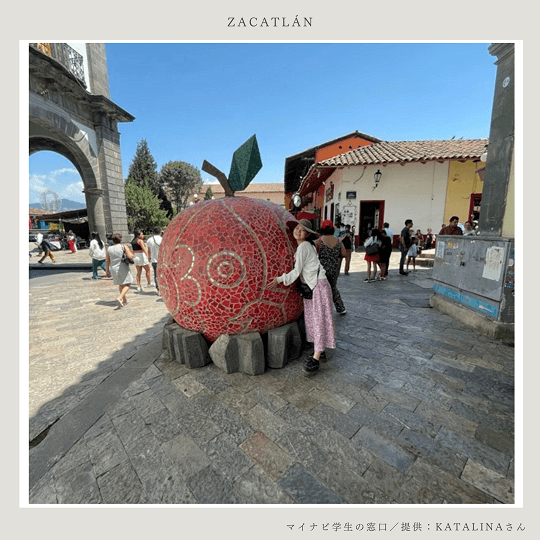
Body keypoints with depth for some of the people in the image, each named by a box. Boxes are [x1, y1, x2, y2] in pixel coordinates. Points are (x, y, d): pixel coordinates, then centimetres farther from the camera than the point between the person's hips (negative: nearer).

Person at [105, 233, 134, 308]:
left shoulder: (109, 249, 4)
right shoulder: (124, 246, -8)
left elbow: (107, 261, 6)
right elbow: (130, 256, -14)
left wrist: (107, 271, 14)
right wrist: (130, 251, 6)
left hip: (114, 269, 5)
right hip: (123, 268, -5)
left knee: (120, 285, 18)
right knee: (127, 284, 2)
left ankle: (124, 300, 27)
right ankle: (120, 298, -19)